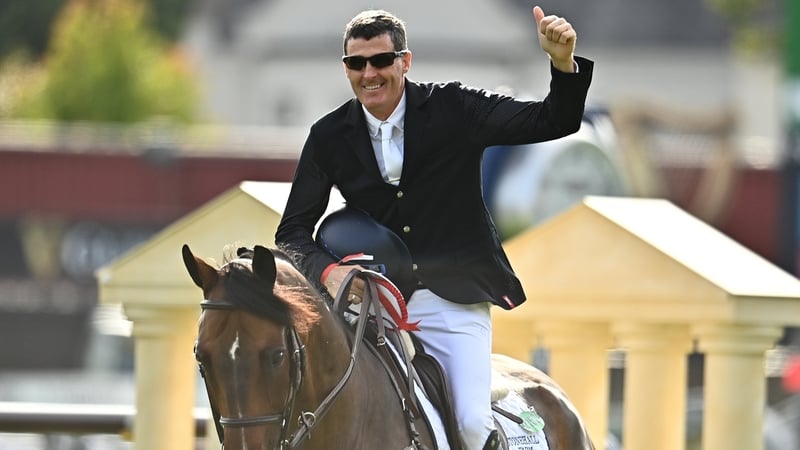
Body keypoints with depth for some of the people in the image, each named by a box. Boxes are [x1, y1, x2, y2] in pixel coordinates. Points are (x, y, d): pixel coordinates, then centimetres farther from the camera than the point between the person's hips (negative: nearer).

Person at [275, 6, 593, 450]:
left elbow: (554, 123, -5)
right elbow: (292, 232, 4)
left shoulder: (453, 108, -3)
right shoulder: (329, 136, 2)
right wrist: (327, 271, -18)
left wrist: (564, 64, -25)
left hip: (453, 300, -2)